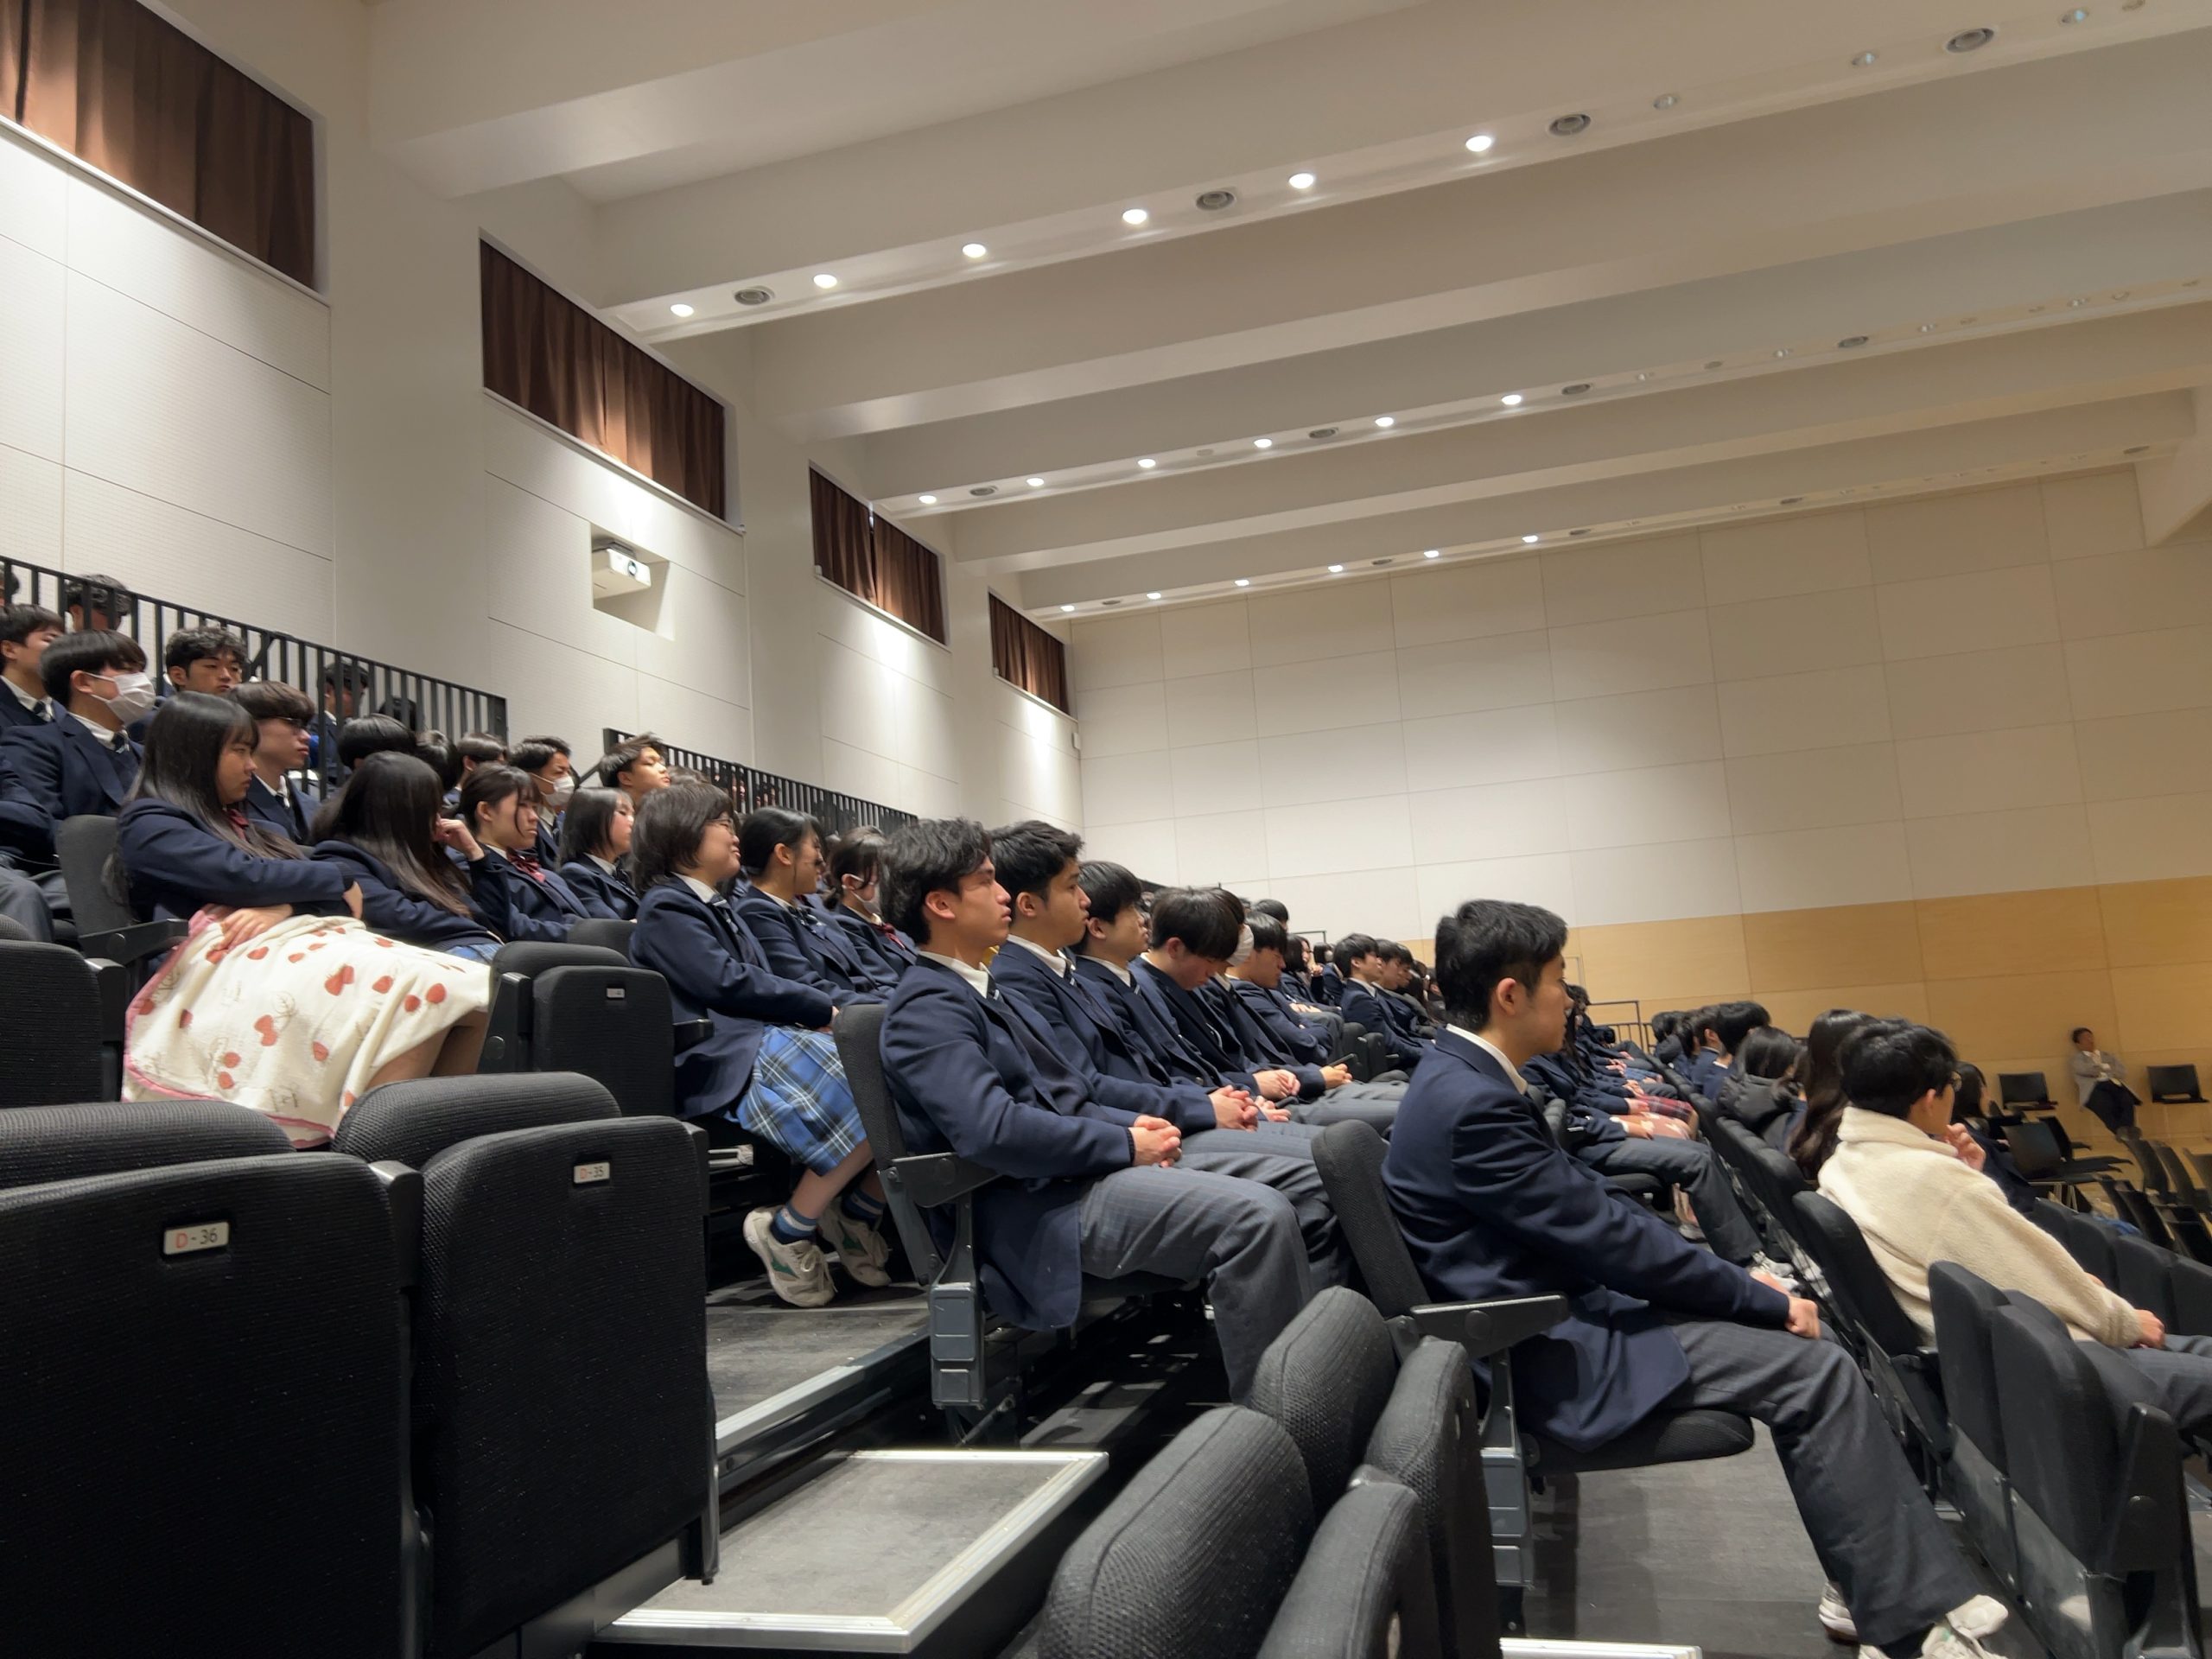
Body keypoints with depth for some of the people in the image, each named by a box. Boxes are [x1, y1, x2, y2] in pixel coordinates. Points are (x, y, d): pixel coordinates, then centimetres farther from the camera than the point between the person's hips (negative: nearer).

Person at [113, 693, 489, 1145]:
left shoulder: (236, 821, 33)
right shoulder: (148, 825, 10)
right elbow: (241, 876, -7)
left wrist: (282, 906, -6)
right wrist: (340, 879, 7)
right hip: (241, 957, -7)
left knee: (471, 989, -22)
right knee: (414, 994, -38)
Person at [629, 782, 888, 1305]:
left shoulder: (716, 906, 27)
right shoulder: (665, 908, -2)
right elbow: (727, 984, -13)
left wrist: (815, 1011, 1)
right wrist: (821, 1008, -7)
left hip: (765, 1037, 9)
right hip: (727, 1064, -9)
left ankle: (859, 1214, 2)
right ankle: (788, 1231, -13)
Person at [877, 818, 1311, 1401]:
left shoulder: (976, 992, 19)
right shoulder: (927, 1007, -13)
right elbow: (993, 1131, -26)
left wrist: (1132, 1124, 4)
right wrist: (1125, 1145, -15)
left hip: (1068, 1175, 10)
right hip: (1035, 1211, -10)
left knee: (1271, 1202, 4)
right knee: (1258, 1217, -22)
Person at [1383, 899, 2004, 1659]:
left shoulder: (1465, 1079, 8)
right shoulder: (1469, 1103, -25)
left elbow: (1585, 1205, 12)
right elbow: (1603, 1233, -21)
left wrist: (1748, 1287, 8)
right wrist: (1762, 1297, -9)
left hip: (1557, 1314, 10)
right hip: (1548, 1348, -10)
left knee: (1794, 1342, 8)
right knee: (1816, 1371, -12)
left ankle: (1894, 1588, 10)